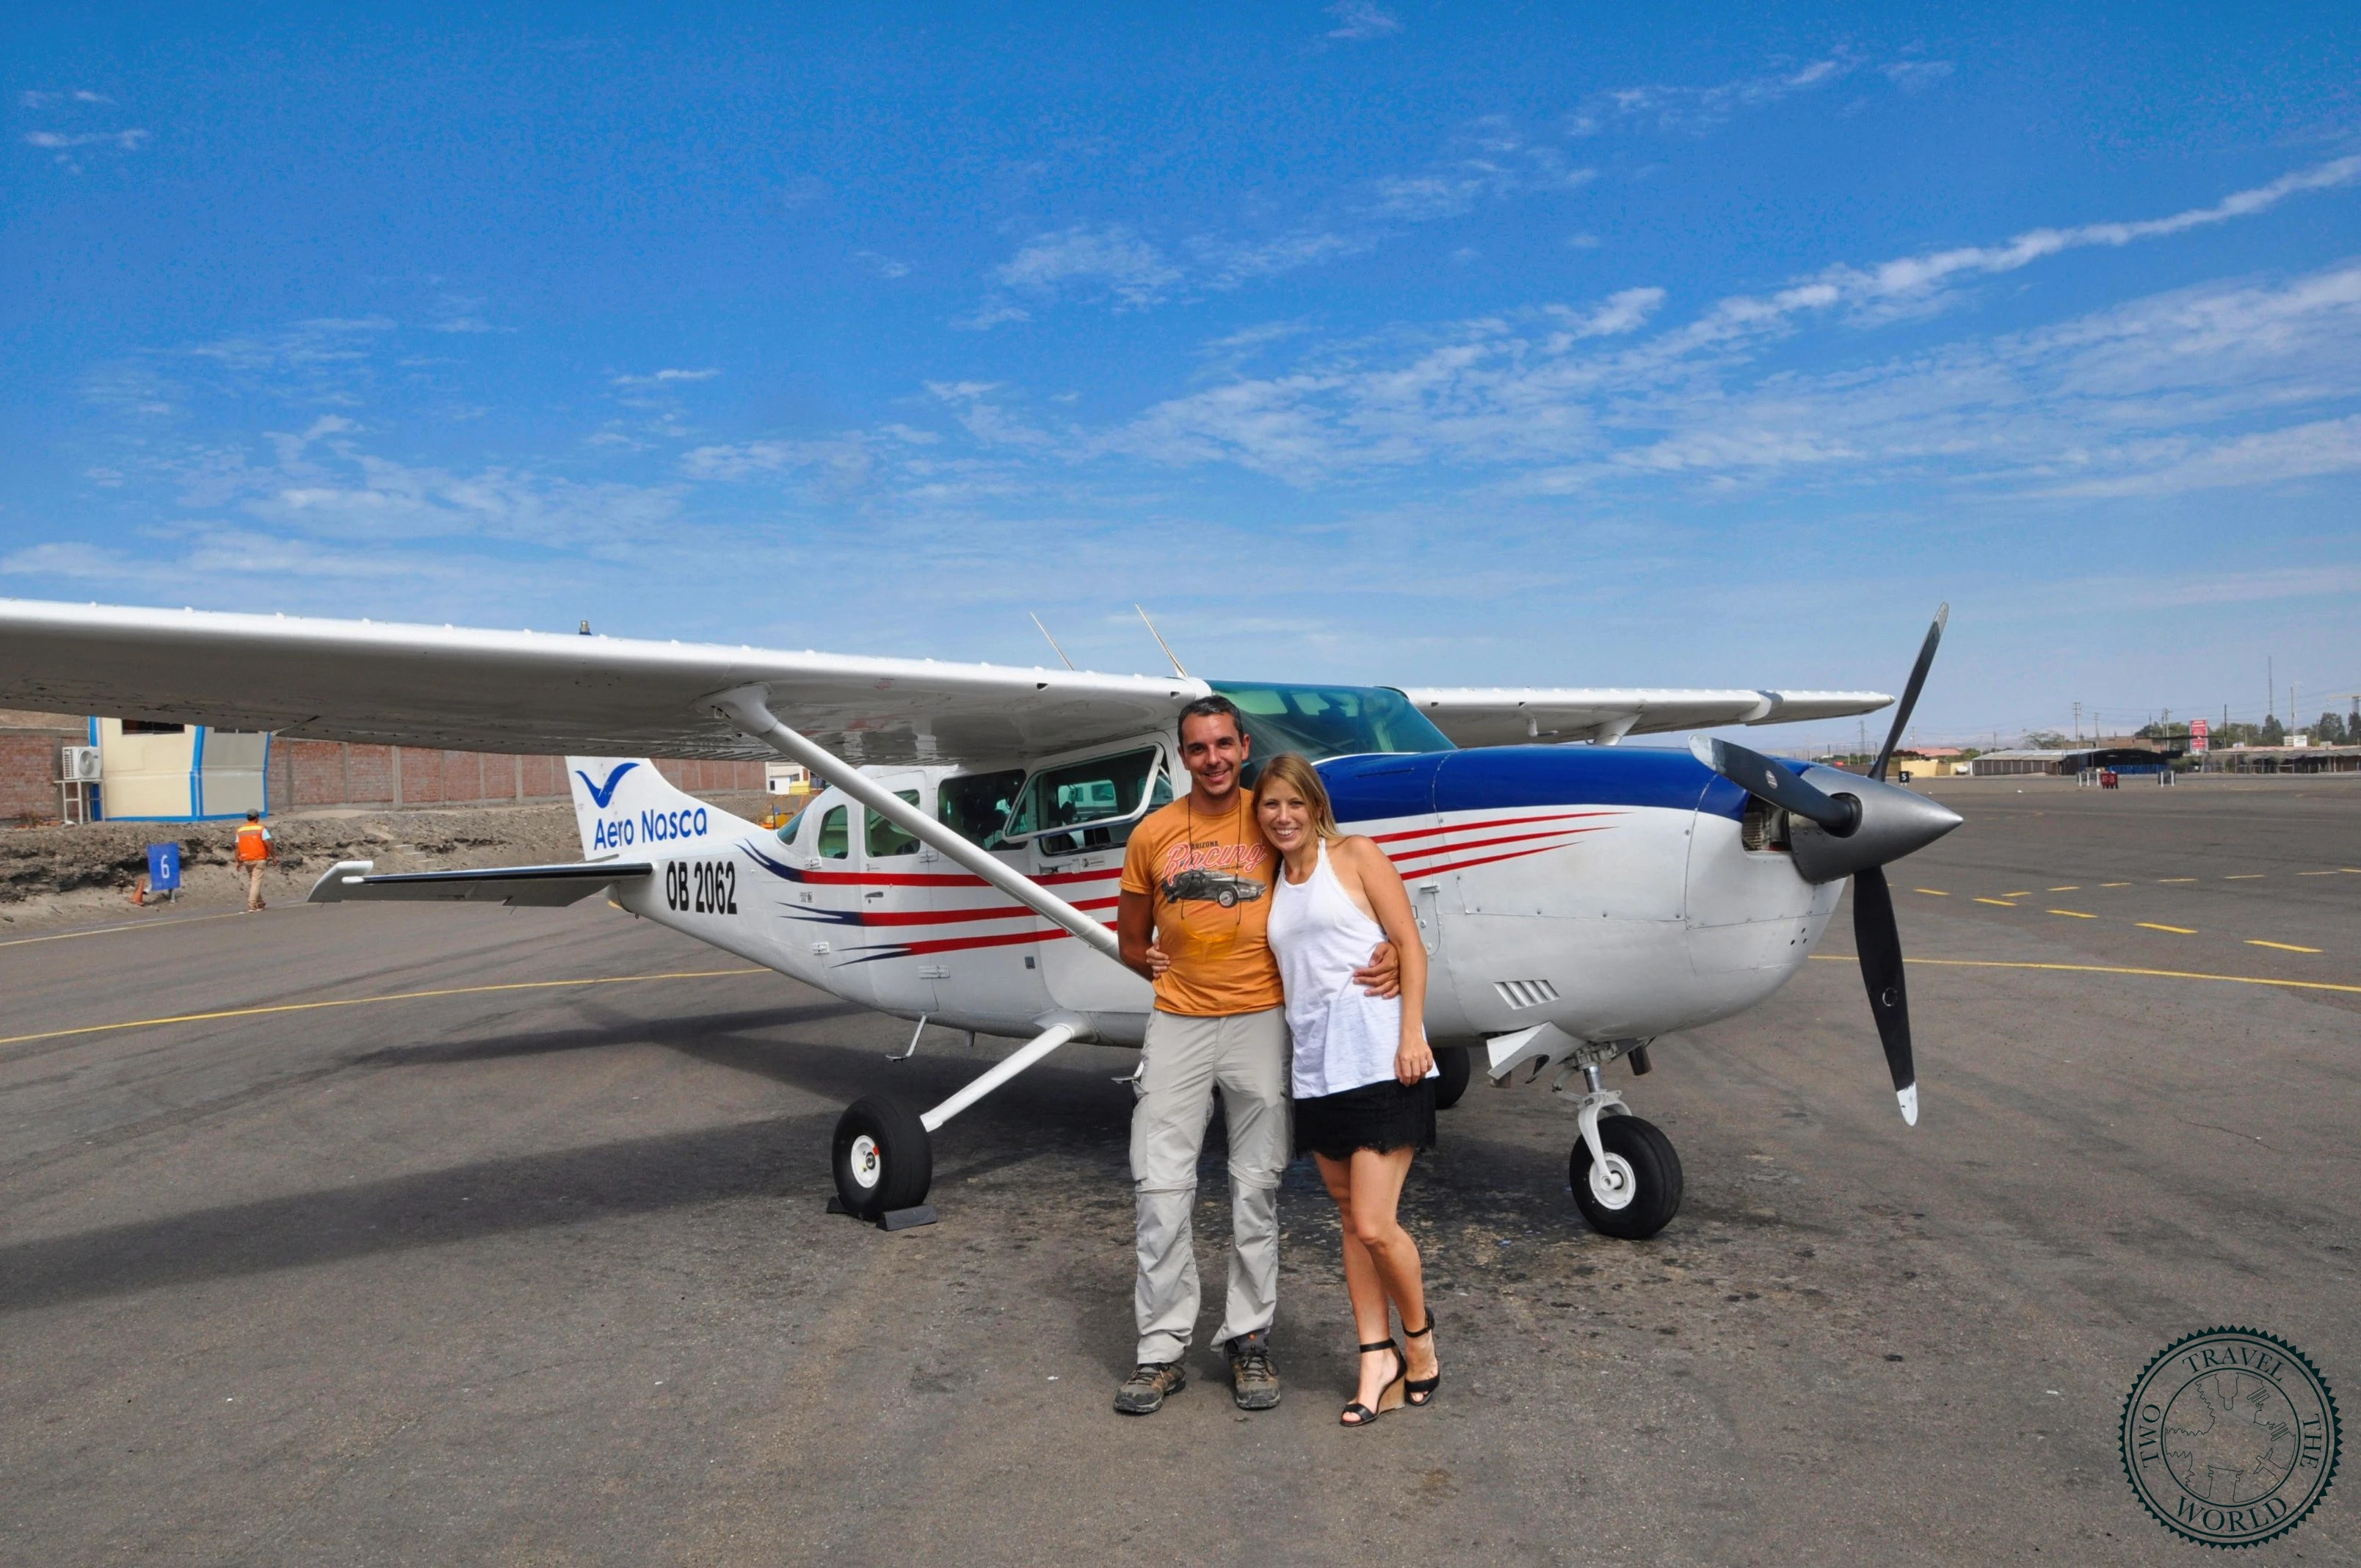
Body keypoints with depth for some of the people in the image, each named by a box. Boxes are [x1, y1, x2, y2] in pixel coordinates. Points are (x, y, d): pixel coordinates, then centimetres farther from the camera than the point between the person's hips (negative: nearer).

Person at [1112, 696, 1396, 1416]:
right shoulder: (1151, 835, 2)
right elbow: (1130, 940, 13)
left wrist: (1384, 952, -18)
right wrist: (1164, 965, -6)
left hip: (1260, 1020, -1)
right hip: (1178, 1024, 1)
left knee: (1256, 1187, 8)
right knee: (1162, 1188, 0)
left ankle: (1250, 1340, 22)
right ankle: (1162, 1350, 12)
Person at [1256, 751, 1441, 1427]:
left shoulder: (1357, 855, 1)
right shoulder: (1273, 882, 16)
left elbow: (1410, 944, -3)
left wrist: (1412, 1034, -14)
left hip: (1379, 1058, -6)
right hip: (1317, 1066, 6)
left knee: (1374, 1225, -6)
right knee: (1352, 1221, 10)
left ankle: (1418, 1334, 19)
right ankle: (1377, 1358, 20)